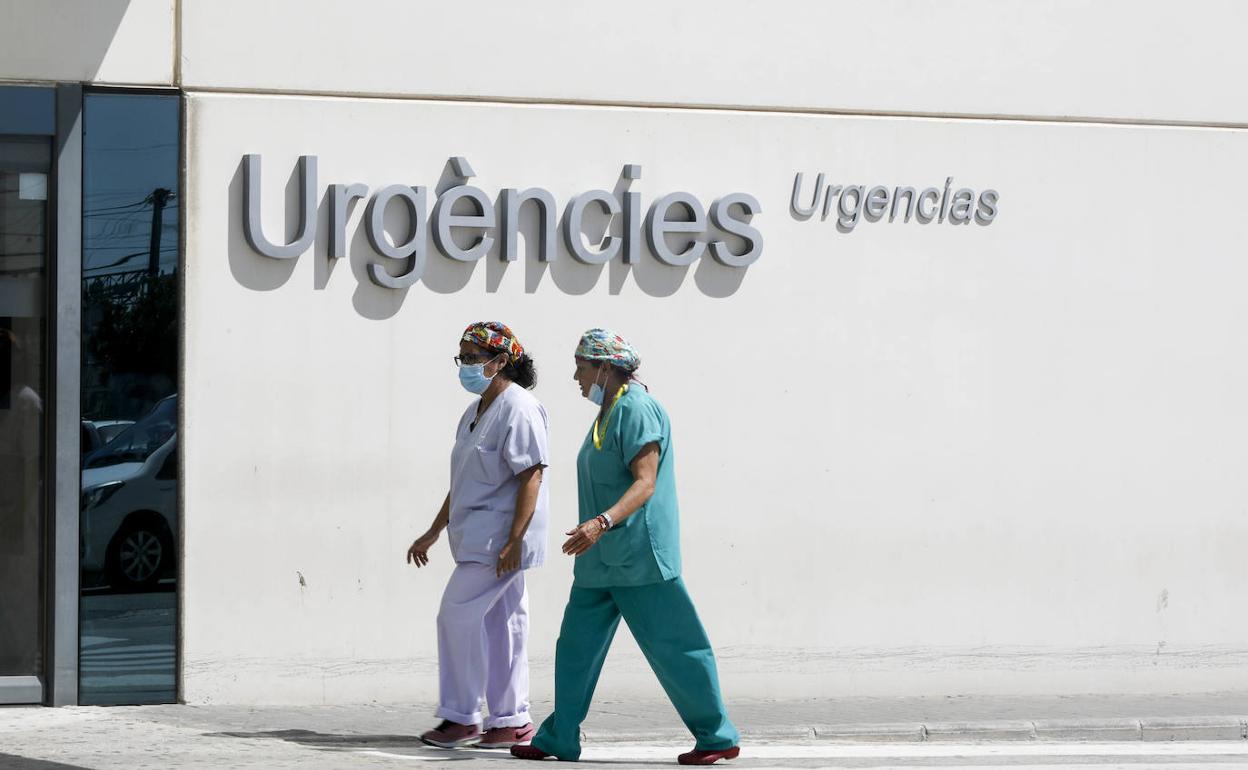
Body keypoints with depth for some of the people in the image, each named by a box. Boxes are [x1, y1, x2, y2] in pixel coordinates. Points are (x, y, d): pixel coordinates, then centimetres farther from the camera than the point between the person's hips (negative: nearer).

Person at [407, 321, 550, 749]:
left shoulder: (517, 409, -13)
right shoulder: (476, 411, 17)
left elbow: (531, 477, -19)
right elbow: (463, 483, 24)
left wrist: (514, 541, -24)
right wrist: (433, 533, 24)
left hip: (500, 535, -10)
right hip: (478, 536, 10)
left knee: (458, 614, -11)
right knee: (500, 625, 9)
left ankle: (461, 717, -4)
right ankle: (511, 722, 12)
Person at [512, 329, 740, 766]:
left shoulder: (637, 410, -14)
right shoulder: (608, 412, 16)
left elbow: (645, 484, -23)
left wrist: (602, 522, -35)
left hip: (638, 558, -10)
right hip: (602, 559, 10)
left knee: (672, 648, -5)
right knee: (576, 645, 8)